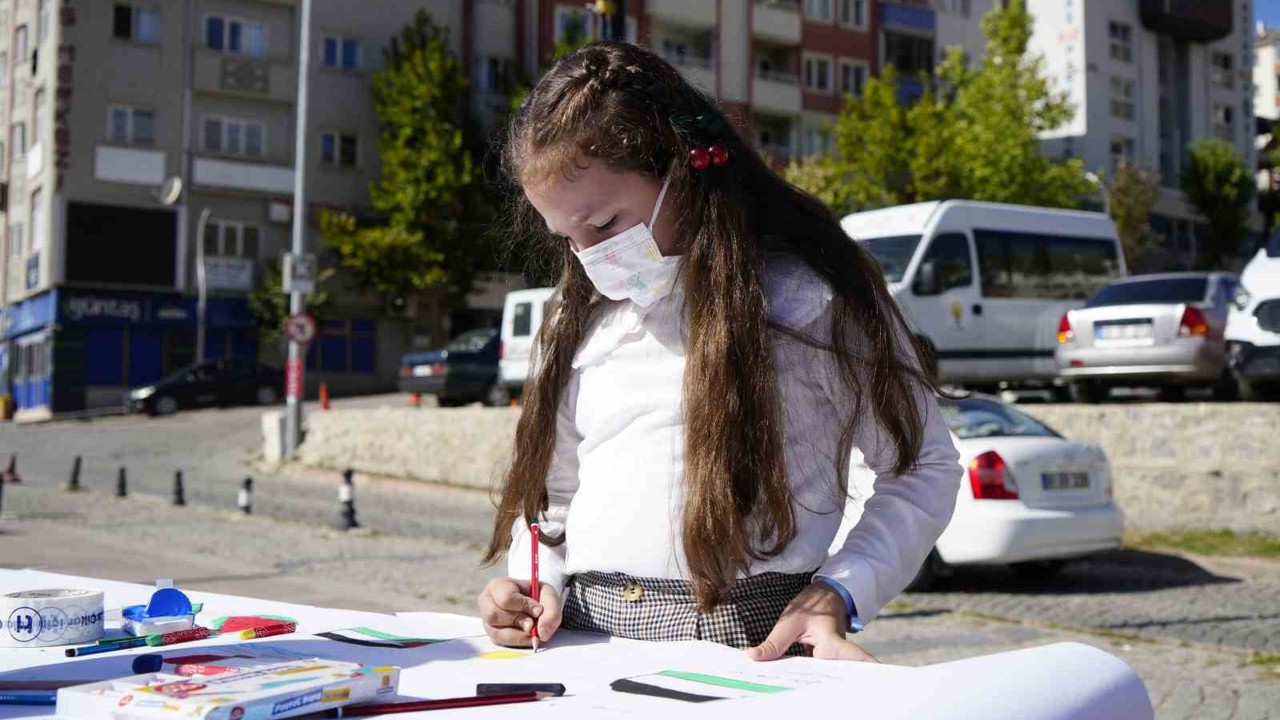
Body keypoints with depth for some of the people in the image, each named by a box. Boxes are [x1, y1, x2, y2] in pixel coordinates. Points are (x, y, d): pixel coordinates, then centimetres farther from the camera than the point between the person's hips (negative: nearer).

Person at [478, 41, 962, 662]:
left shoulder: (808, 298, -1)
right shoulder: (582, 318, 16)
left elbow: (922, 469, 2)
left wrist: (837, 596, -11)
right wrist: (535, 586, 3)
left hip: (747, 637, -6)